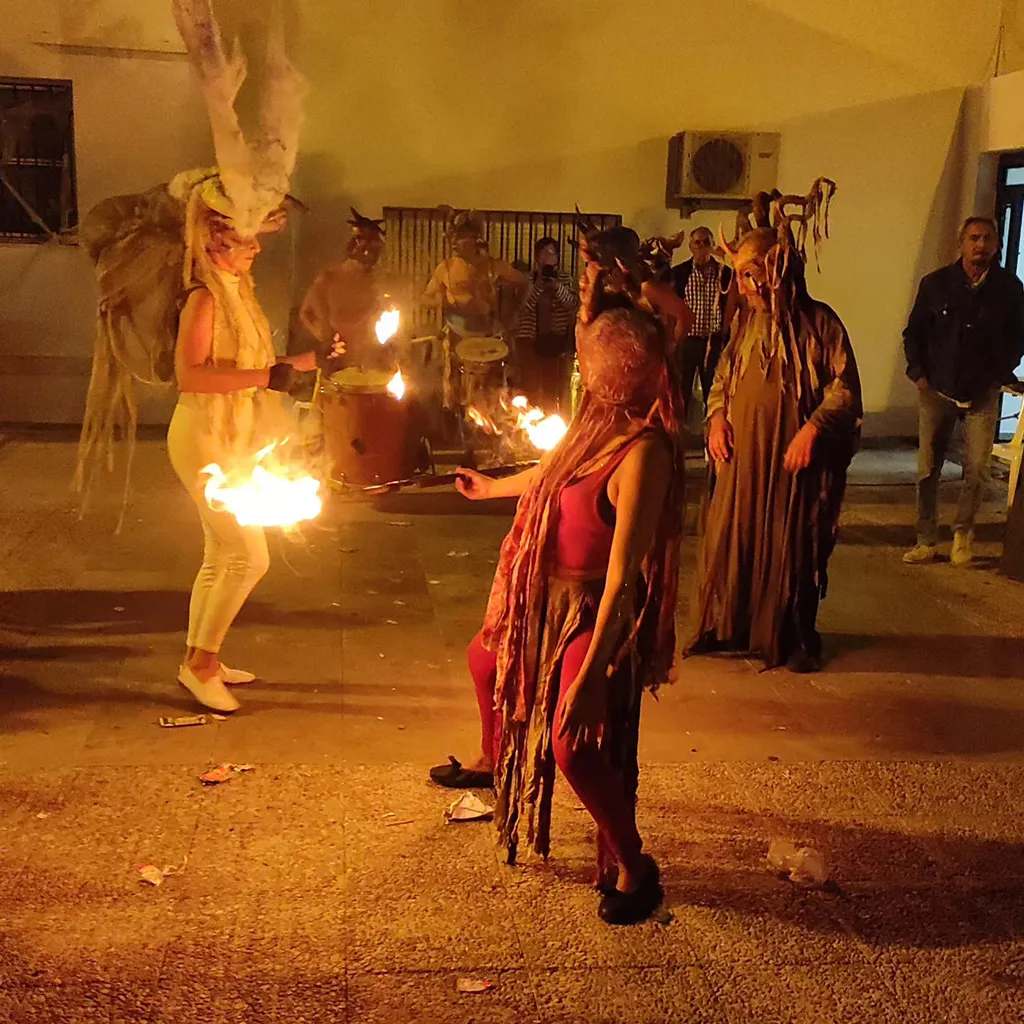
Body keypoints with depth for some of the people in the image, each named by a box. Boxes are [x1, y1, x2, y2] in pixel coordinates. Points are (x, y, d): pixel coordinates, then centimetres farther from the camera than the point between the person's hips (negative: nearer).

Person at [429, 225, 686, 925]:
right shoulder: (601, 419, -2)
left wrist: (592, 671, -34)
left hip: (596, 607, -10)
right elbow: (554, 475, 20)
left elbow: (624, 571, -32)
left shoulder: (644, 451, -29)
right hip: (545, 593, 10)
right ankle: (494, 765, 59)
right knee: (488, 661, 29)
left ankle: (633, 868, 6)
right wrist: (492, 487, 38)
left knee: (575, 742, -17)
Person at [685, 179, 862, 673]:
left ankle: (798, 638, 21)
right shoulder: (745, 322, 8)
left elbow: (845, 388, -10)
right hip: (743, 453, 5)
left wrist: (814, 428, -22)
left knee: (794, 548, 5)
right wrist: (717, 416, 0)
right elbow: (722, 377, 18)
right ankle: (725, 629, 23)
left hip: (794, 457, -4)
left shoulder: (818, 322, -9)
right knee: (730, 540, 7)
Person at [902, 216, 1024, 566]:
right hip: (937, 390, 0)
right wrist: (919, 373, -3)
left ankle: (963, 531, 21)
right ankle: (926, 541, 13)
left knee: (977, 469, -2)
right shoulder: (936, 283, -2)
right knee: (927, 470, 3)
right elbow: (914, 333, 6)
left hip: (983, 394, 0)